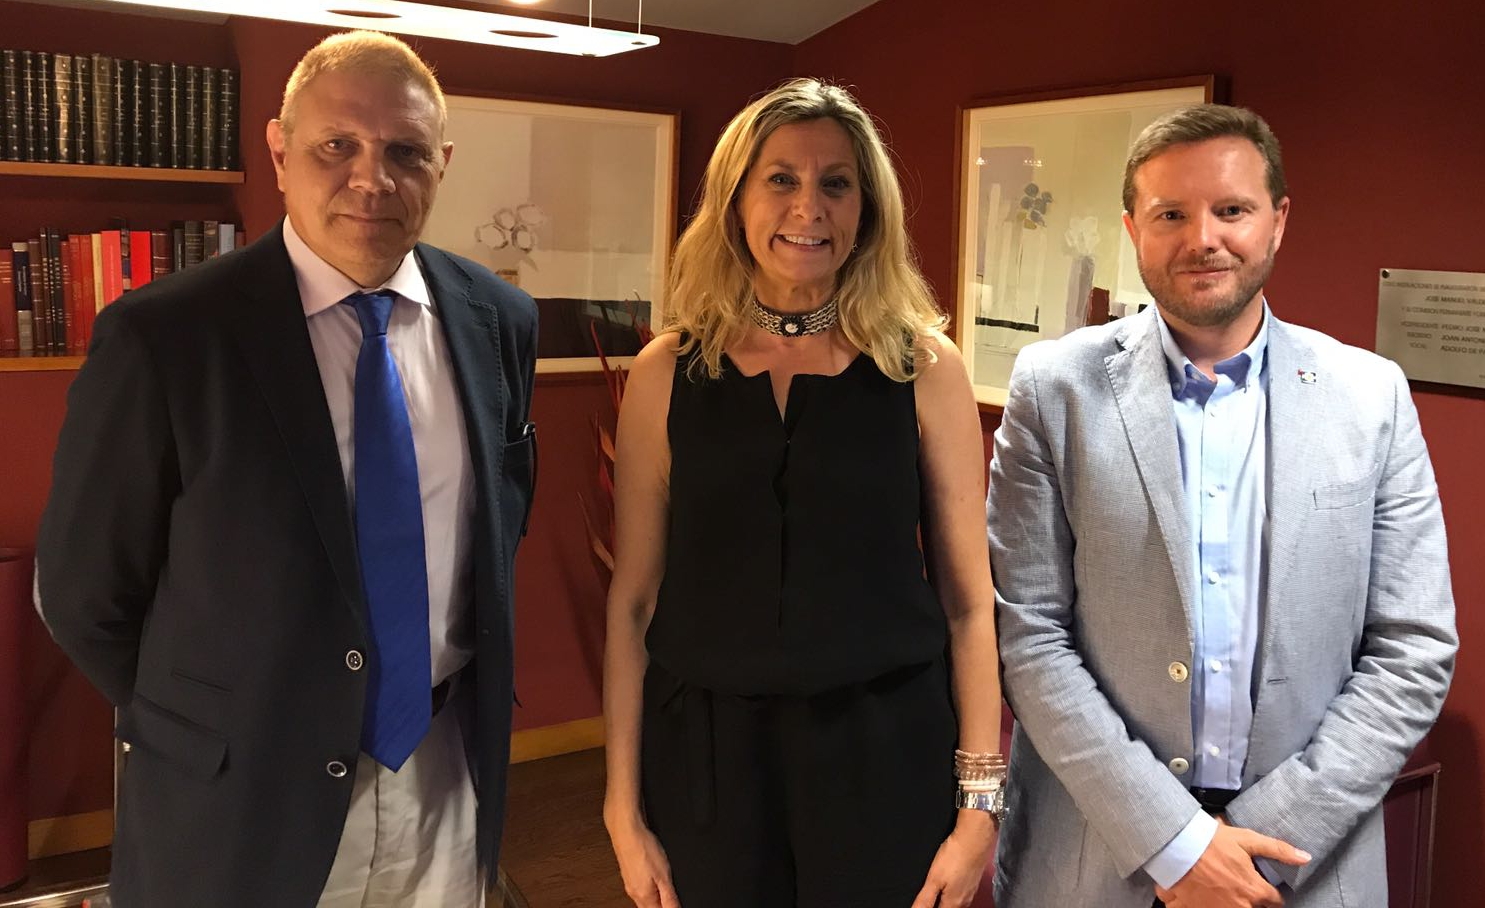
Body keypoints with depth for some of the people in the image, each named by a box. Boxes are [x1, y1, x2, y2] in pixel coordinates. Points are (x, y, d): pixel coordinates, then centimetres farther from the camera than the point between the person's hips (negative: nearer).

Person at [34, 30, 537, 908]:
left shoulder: (498, 318, -4)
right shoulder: (163, 338, -16)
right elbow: (83, 594, -7)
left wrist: (478, 689, 8)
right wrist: (210, 732, 2)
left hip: (447, 781, 4)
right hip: (242, 803, -3)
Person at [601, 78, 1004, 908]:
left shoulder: (923, 367, -3)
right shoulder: (669, 371, -2)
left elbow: (968, 600, -1)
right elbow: (634, 600, 1)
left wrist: (980, 801, -2)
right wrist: (625, 808, 1)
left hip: (883, 752, 0)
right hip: (705, 752, 1)